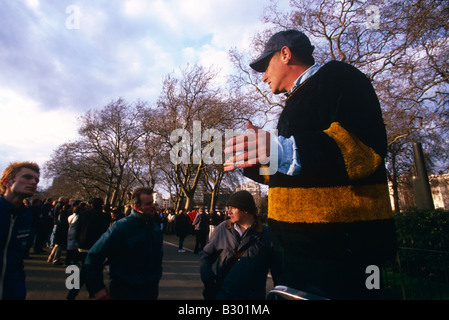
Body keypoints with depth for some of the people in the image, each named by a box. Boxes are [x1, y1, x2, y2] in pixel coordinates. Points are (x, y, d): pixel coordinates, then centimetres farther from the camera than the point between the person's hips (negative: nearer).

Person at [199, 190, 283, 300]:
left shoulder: (266, 235, -7)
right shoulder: (222, 229, 0)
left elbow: (278, 270, 0)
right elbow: (206, 255, 8)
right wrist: (206, 275, -7)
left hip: (253, 296, -2)